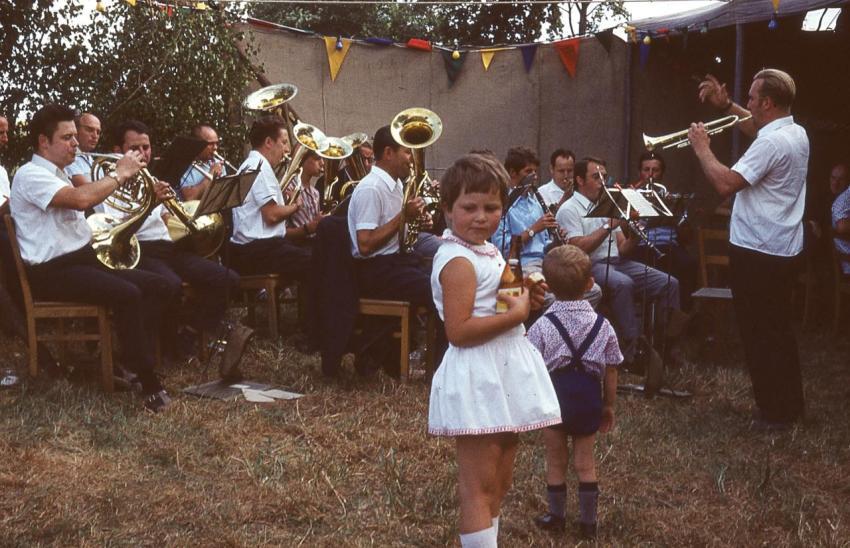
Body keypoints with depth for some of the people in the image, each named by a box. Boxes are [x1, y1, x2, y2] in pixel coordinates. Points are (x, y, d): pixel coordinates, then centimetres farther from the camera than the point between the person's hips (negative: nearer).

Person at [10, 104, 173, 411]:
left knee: (158, 286, -2)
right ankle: (148, 384, -24)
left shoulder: (57, 176, 20)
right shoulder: (31, 175, -13)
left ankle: (133, 359, -1)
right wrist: (120, 174, -18)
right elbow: (82, 199, -31)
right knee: (127, 295, -30)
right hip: (53, 272, -10)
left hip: (83, 258, 10)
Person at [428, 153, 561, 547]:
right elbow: (458, 331, -25)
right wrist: (516, 314, -21)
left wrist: (521, 295, 7)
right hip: (477, 380, -10)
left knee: (498, 483, 18)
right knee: (478, 488, -4)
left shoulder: (486, 252, 12)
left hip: (503, 374, 10)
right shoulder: (459, 261, -18)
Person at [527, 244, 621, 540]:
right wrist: (608, 405, 14)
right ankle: (588, 521, 21)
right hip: (589, 397, 2)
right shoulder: (602, 326, -5)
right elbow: (611, 371, 2)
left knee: (556, 460, 15)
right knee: (585, 461, 14)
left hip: (554, 396, -2)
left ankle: (557, 516, 29)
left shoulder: (542, 327, -13)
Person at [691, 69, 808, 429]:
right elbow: (758, 126, 30)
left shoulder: (771, 144, -22)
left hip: (757, 254, -10)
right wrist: (726, 105, 23)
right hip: (785, 250, 10)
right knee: (779, 329, 19)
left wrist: (702, 149, -13)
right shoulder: (797, 133, 8)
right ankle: (791, 404, 28)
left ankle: (774, 412, 7)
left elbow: (725, 184, -27)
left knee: (759, 334, 0)